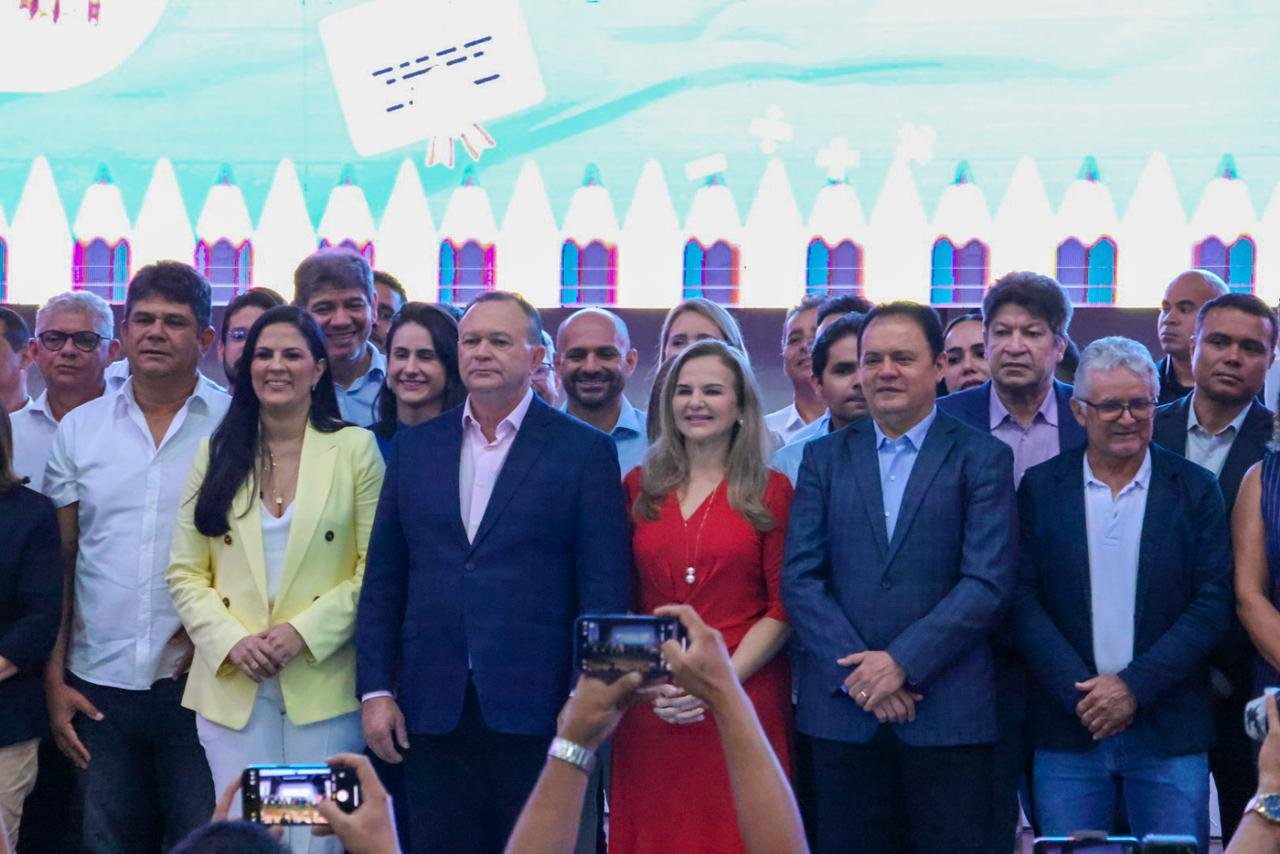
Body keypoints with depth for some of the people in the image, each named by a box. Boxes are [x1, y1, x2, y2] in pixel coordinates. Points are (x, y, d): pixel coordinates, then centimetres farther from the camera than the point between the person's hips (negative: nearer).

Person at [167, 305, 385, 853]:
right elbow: (185, 574, 6)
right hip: (231, 688, 2)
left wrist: (304, 632, -14)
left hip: (322, 683, -2)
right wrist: (232, 642, -10)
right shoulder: (216, 455, 9)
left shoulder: (355, 449, 1)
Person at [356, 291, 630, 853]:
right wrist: (375, 689, 4)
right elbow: (382, 580, 12)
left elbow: (604, 590, -3)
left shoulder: (585, 451, 1)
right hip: (433, 713, 3)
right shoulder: (413, 448, 11)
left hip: (536, 714, -3)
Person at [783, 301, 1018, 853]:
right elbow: (799, 579, 4)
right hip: (841, 709, 2)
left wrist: (901, 662, -14)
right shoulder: (824, 457, 11)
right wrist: (855, 670, -9)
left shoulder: (982, 458, 3)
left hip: (949, 712, -2)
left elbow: (988, 583, -6)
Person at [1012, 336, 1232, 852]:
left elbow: (1214, 604, -2)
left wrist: (1135, 686, -11)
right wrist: (1080, 691, -11)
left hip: (1169, 731, 0)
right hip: (1067, 729, 1)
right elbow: (1023, 600, 0)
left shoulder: (1195, 490, 3)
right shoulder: (1041, 489, 5)